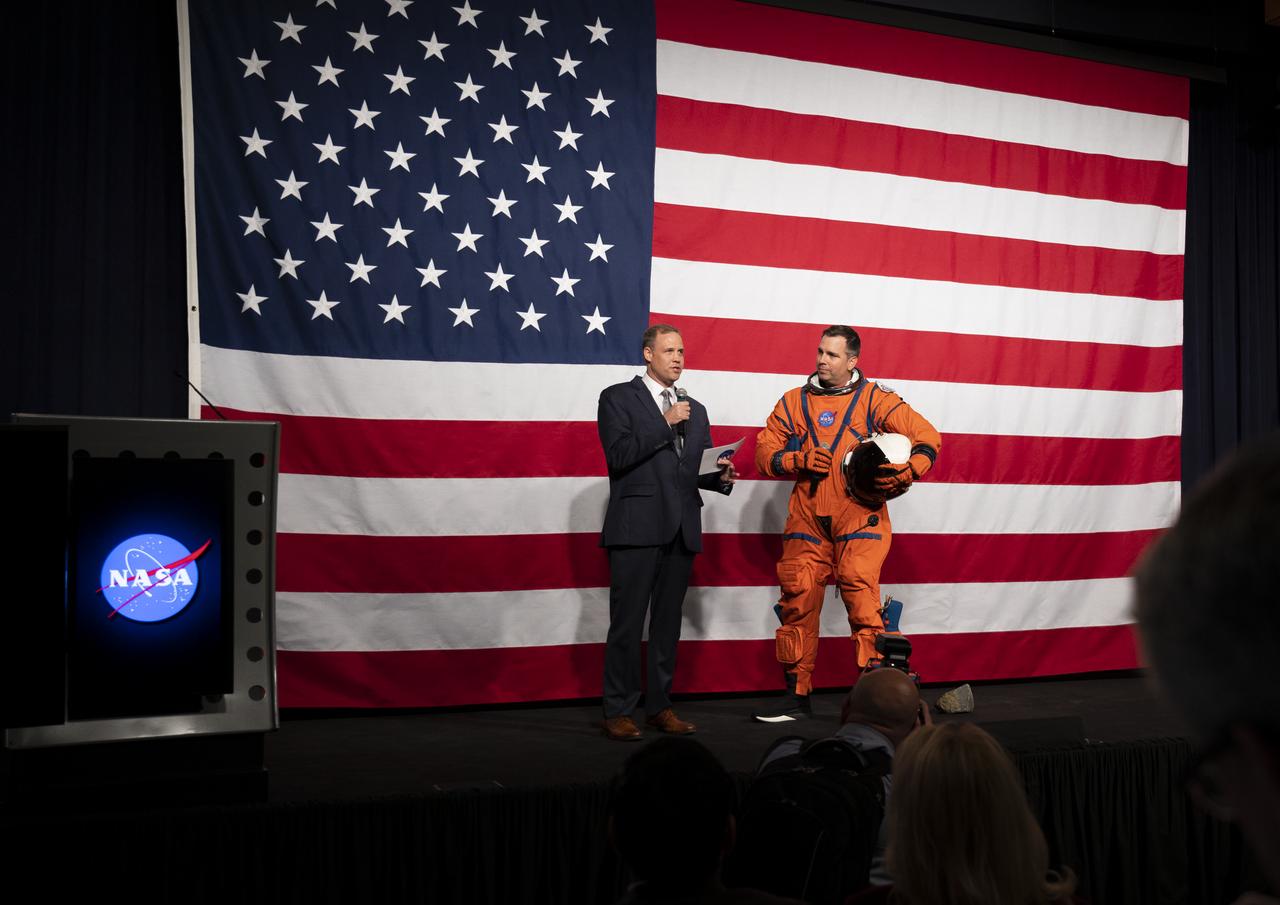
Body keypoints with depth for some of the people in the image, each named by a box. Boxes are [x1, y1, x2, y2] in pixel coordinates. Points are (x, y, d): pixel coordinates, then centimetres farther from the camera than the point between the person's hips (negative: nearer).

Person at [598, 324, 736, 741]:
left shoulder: (695, 410, 20)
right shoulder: (618, 398, 2)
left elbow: (698, 471, 19)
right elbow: (618, 455, -11)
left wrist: (721, 476, -3)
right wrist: (665, 424, -13)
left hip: (681, 530, 6)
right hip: (637, 529, -6)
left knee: (668, 624, 9)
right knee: (627, 624, -5)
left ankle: (659, 706, 16)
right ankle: (618, 711, 1)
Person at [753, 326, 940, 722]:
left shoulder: (874, 399, 3)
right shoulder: (794, 402, 12)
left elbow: (927, 438, 2)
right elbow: (765, 452, 11)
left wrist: (904, 475, -14)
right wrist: (800, 460, -7)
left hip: (859, 519, -3)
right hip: (807, 522, 4)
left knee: (861, 595, -15)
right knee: (798, 602, 2)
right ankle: (796, 697, 13)